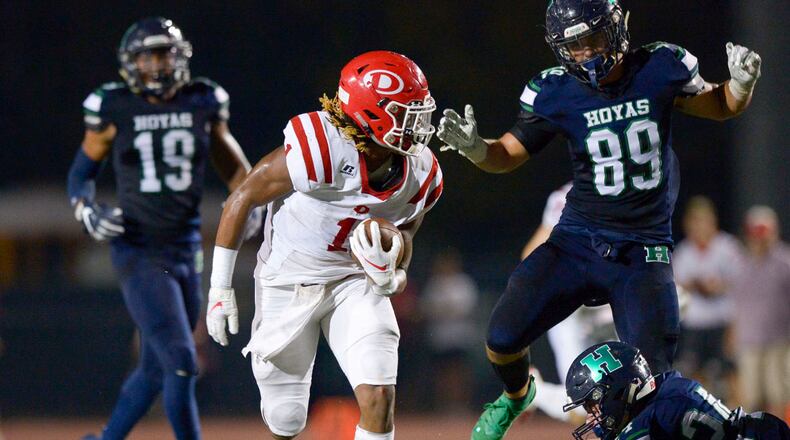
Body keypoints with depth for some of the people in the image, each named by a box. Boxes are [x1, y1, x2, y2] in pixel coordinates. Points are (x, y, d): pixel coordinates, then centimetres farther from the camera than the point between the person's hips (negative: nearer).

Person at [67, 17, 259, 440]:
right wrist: (89, 213, -12)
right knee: (180, 363, -14)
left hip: (186, 251, 5)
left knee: (155, 369, 12)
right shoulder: (114, 111, -3)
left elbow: (230, 161, 19)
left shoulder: (203, 105, 4)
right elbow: (81, 172, 7)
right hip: (138, 254, -5)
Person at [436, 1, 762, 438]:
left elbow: (717, 106, 9)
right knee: (502, 338, -6)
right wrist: (473, 147, -18)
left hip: (643, 251, -1)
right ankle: (516, 394, 29)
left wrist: (740, 86, -12)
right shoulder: (555, 93, -7)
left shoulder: (659, 69, -8)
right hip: (578, 240, 1)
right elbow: (508, 155, 3)